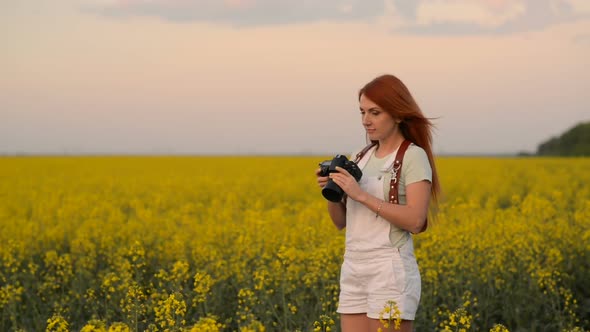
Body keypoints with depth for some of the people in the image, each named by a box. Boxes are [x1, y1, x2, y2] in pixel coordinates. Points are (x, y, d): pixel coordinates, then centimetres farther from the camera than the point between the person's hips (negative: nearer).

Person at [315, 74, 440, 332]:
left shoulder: (413, 156, -6)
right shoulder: (361, 158, 14)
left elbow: (415, 221, -17)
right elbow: (341, 222, 16)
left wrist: (361, 195, -19)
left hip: (391, 272, -7)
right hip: (353, 271, 7)